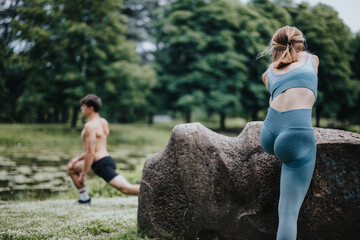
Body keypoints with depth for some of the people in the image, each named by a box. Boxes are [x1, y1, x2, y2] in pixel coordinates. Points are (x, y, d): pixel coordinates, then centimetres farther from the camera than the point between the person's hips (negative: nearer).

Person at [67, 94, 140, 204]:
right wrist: (78, 158, 27)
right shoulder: (103, 122, 16)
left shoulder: (90, 126, -15)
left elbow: (90, 152, -21)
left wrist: (83, 174, -15)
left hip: (101, 164, -10)